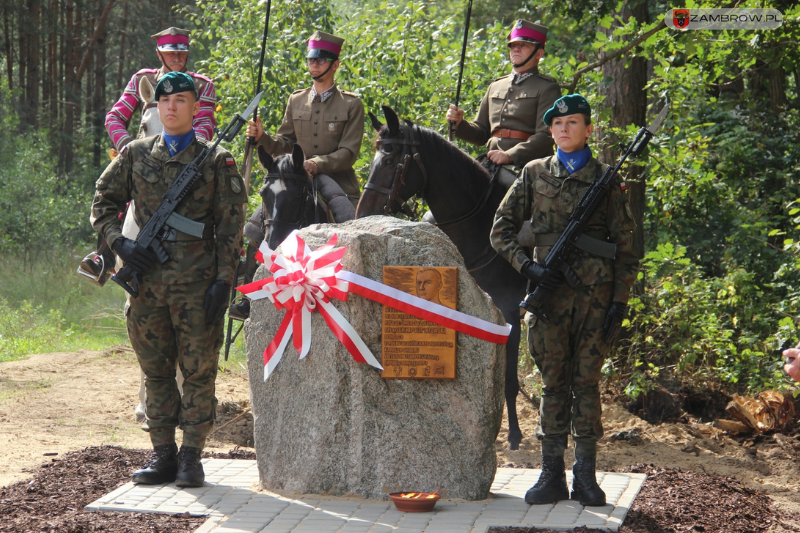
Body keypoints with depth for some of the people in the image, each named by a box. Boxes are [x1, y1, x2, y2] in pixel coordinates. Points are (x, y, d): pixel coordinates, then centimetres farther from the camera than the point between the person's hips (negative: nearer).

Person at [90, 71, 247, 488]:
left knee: (198, 371, 1)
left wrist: (223, 282, -8)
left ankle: (191, 458, 8)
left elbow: (230, 226, 0)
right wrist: (119, 243, -1)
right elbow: (103, 203, 16)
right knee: (156, 372, 8)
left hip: (196, 281, -3)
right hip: (147, 278, 3)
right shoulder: (136, 155, 9)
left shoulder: (216, 160, 2)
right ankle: (163, 454, 16)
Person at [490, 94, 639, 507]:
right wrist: (529, 267, -7)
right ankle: (551, 474, 9)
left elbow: (624, 247, 5)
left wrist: (619, 301, -3)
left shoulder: (605, 179, 5)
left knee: (586, 382, 3)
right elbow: (501, 230, 8)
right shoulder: (534, 174, 8)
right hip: (548, 291, 1)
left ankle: (585, 476, 9)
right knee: (553, 383, 4)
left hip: (594, 294, -1)